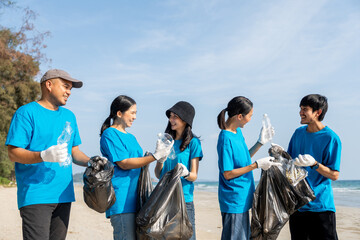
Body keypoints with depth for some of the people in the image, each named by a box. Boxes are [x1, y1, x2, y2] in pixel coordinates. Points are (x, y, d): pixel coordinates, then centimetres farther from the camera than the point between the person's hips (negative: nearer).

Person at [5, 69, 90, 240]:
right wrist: (44, 156, -28)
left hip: (63, 194, 7)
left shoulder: (68, 116, 18)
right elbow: (13, 152, -11)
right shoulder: (27, 112, -4)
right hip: (35, 196, -7)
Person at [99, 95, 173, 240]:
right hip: (121, 199, -8)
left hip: (134, 198, 8)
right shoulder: (110, 134, -5)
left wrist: (159, 156, 9)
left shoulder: (131, 138, 22)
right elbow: (124, 163, -13)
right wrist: (155, 156, -17)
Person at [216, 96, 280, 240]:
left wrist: (260, 143, 12)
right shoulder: (226, 139, -22)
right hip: (233, 201, -9)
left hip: (242, 198, 9)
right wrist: (257, 165, -19)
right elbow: (228, 174, -21)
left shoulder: (238, 132, 7)